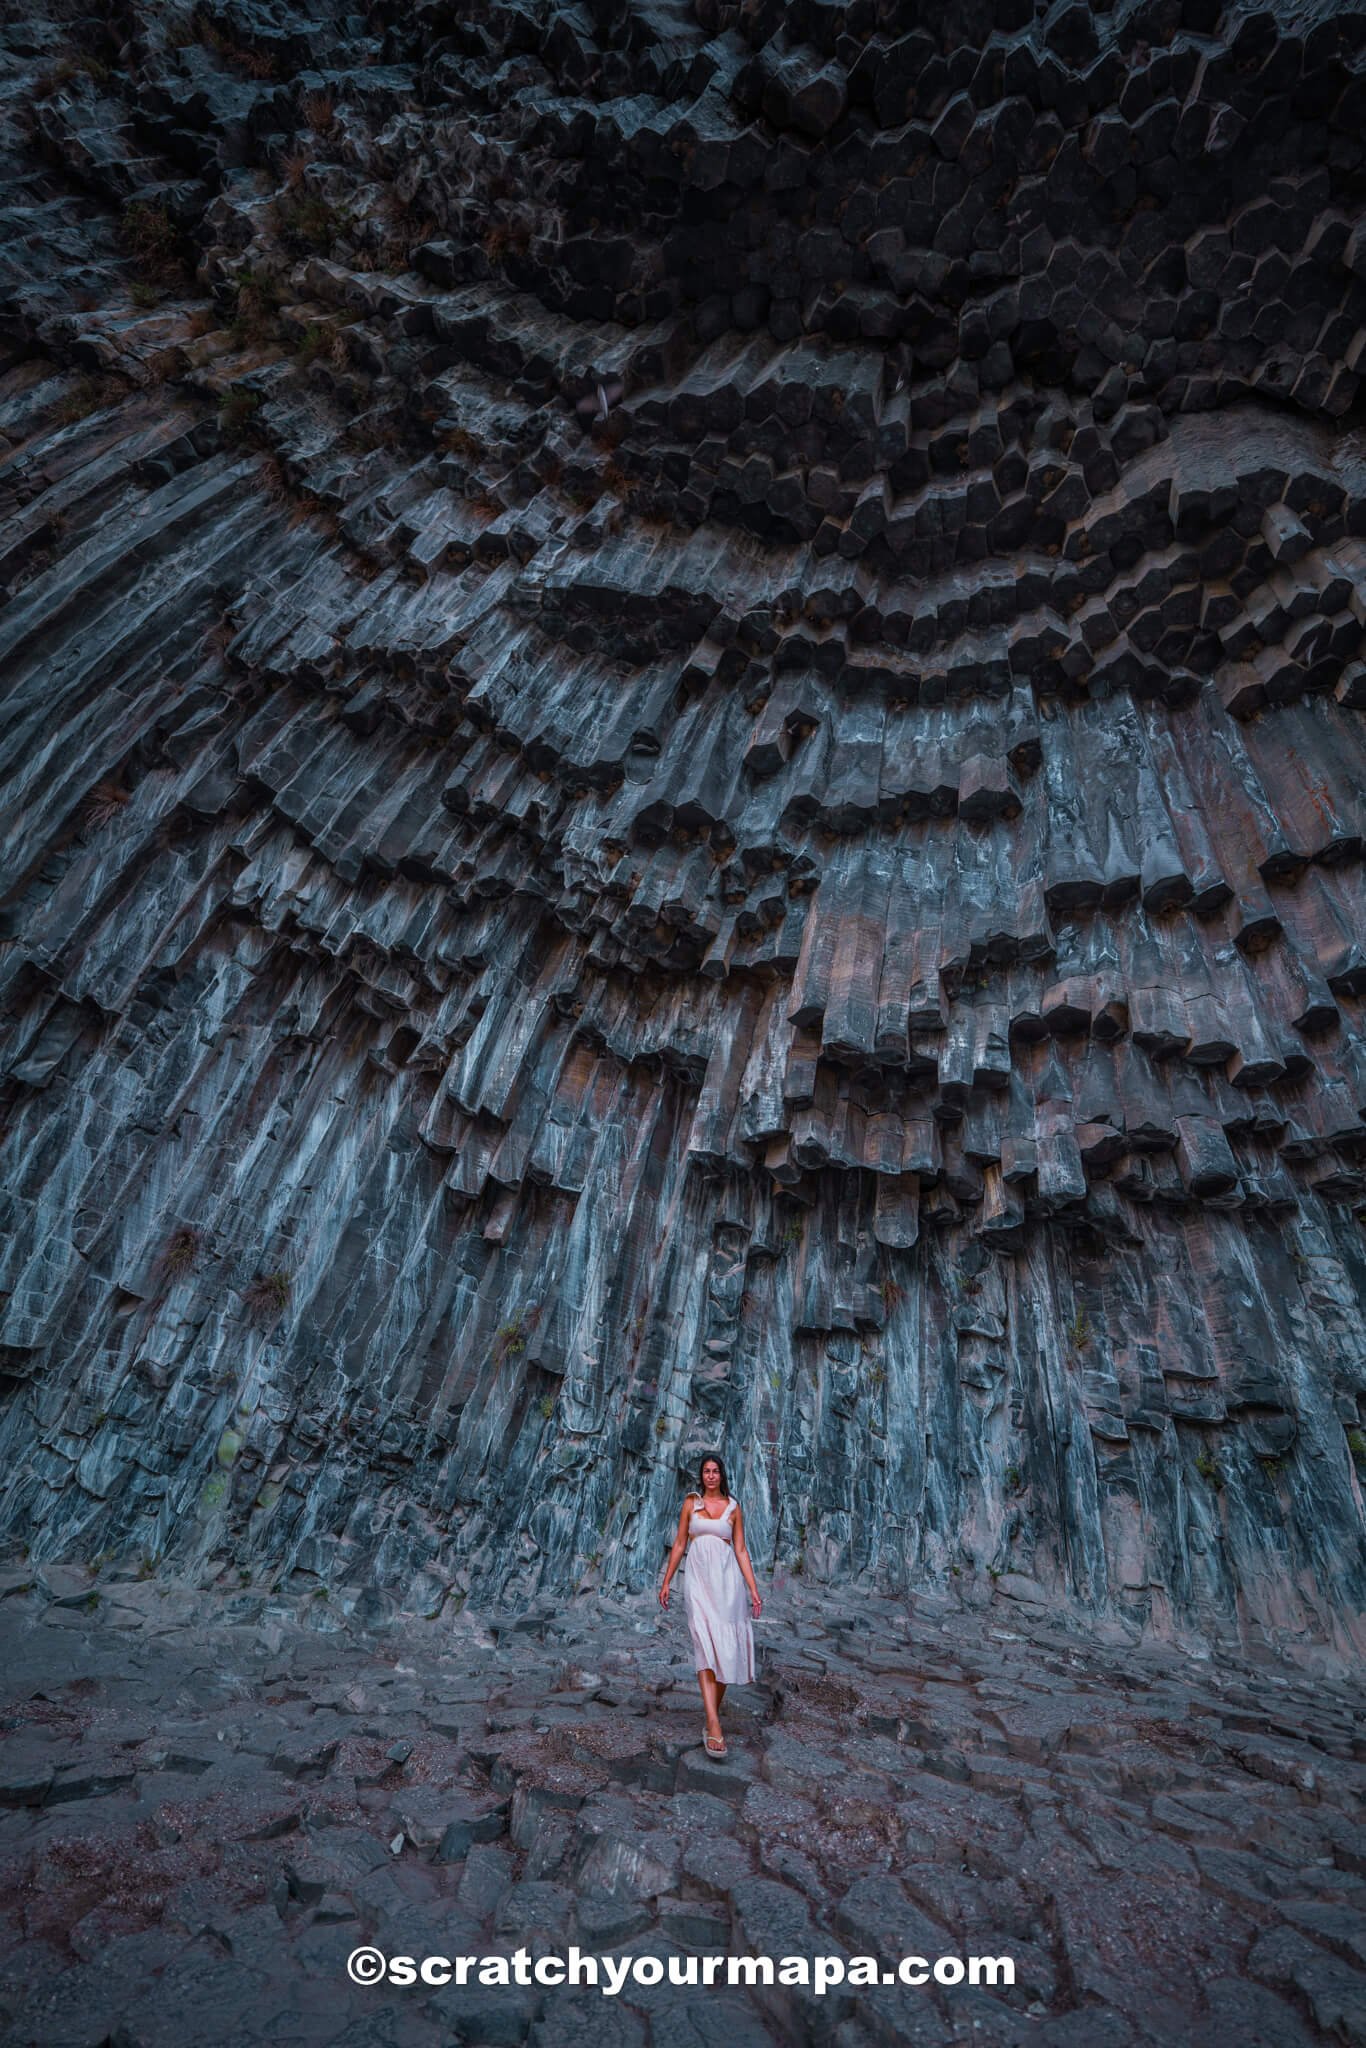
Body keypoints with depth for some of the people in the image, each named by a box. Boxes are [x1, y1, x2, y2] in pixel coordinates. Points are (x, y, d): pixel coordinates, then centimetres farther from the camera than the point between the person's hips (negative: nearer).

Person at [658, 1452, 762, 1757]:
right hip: (698, 1580, -1)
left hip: (726, 1580, 1)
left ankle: (714, 1713, 21)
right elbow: (679, 1544, 9)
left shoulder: (733, 1507, 5)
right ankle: (714, 1726, -18)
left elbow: (741, 1550, 6)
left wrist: (753, 1590, 0)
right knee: (706, 1647, -13)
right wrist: (666, 1582, 7)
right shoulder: (691, 1503, 5)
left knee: (726, 1649, 2)